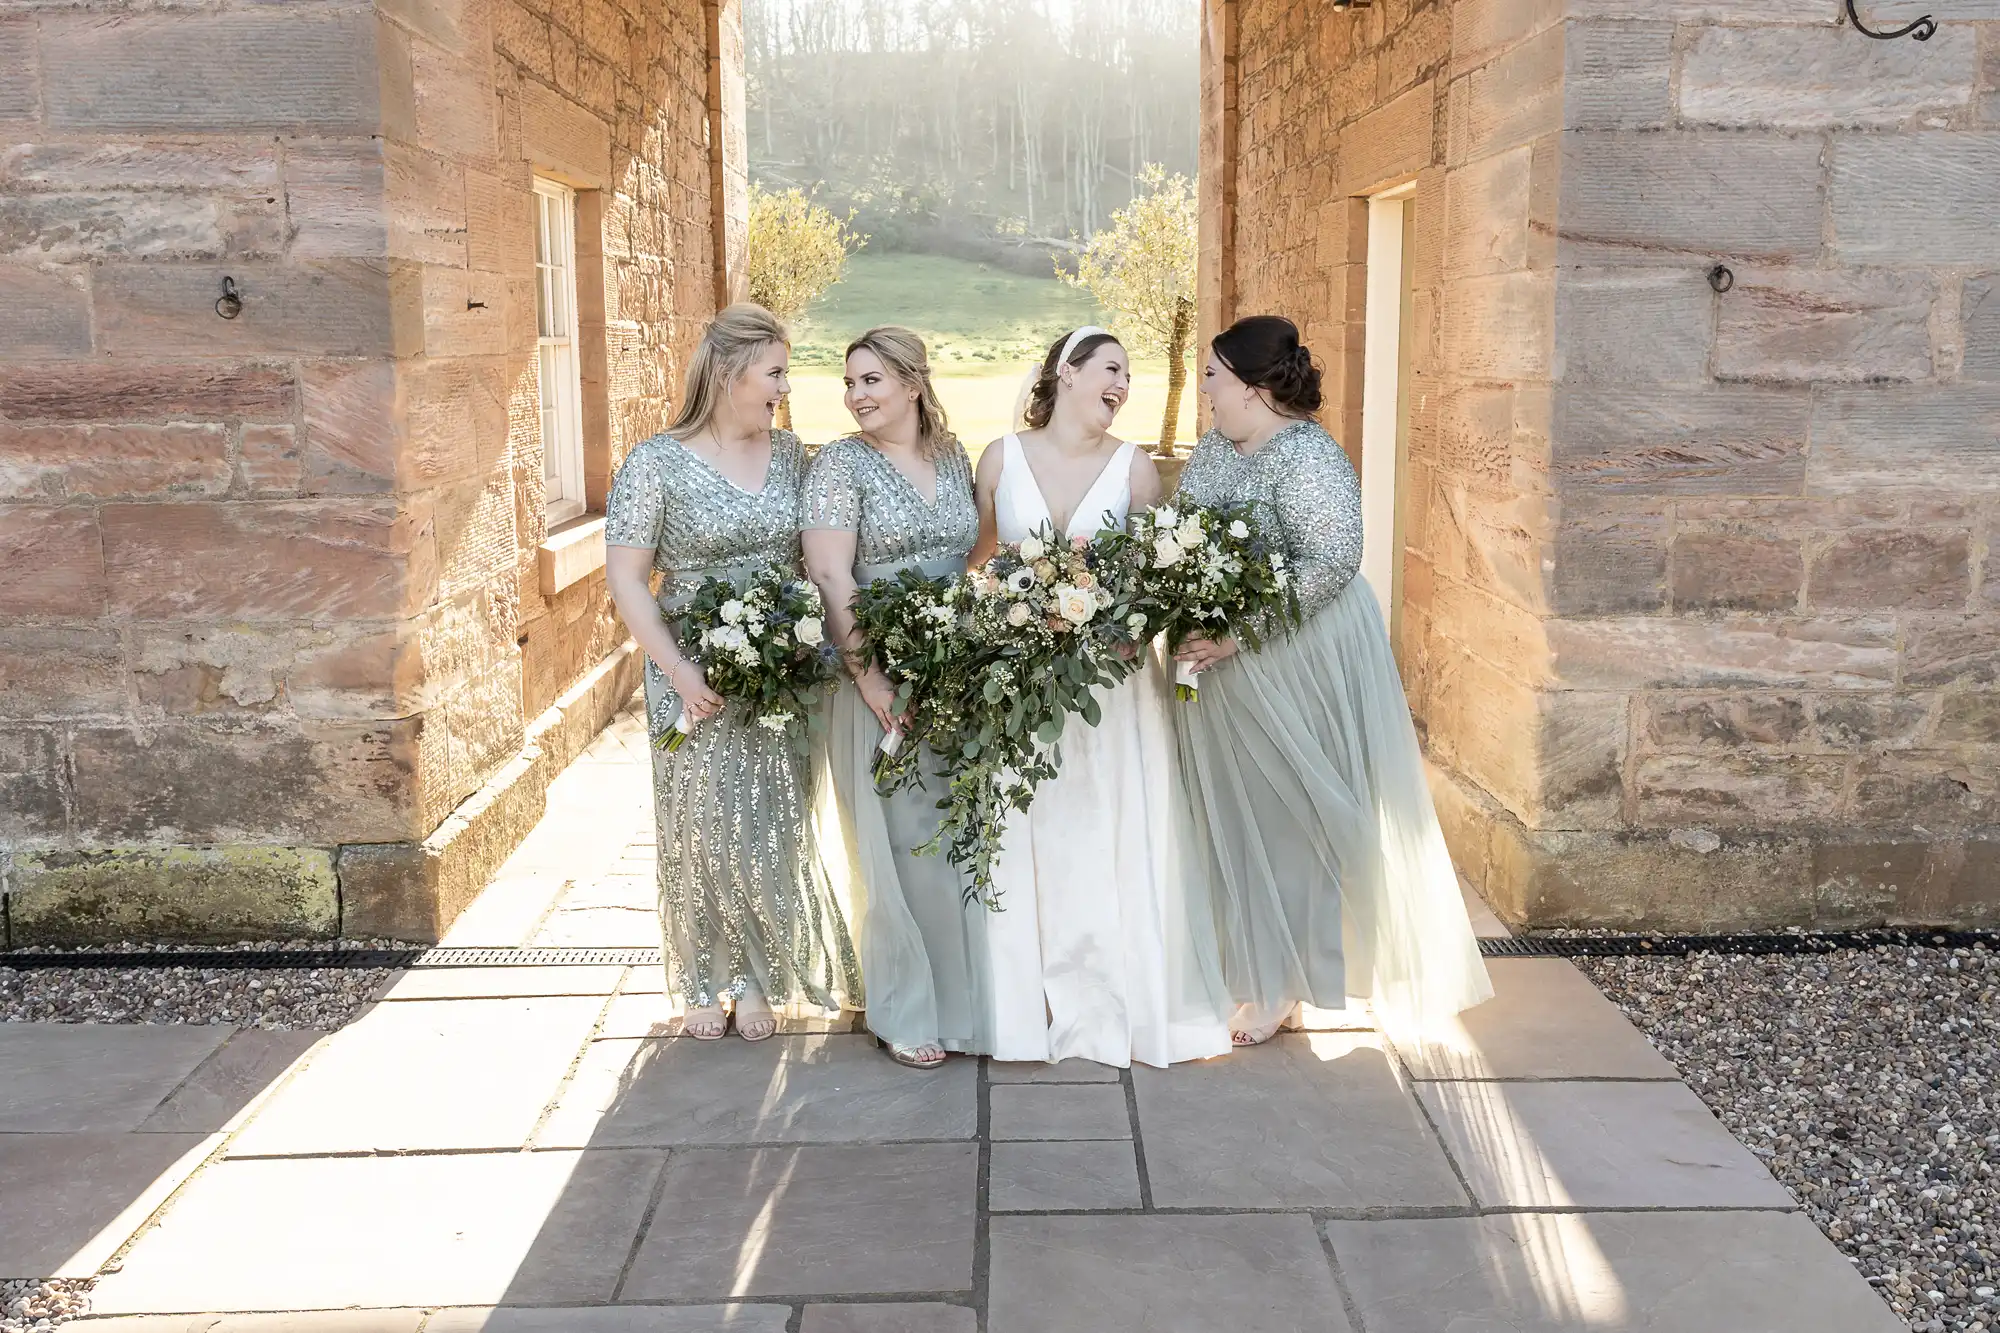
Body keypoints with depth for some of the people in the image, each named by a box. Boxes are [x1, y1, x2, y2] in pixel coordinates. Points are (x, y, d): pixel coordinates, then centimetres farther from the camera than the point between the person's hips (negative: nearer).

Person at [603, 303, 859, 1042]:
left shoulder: (790, 453, 5)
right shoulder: (657, 463, -8)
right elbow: (626, 578, -8)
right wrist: (679, 671, -15)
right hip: (696, 680, -3)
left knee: (772, 828, 8)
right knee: (701, 830, 7)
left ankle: (757, 978, 26)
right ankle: (704, 980, 25)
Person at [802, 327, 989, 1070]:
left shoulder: (954, 459, 10)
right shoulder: (841, 464, -5)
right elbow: (830, 576, -14)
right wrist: (868, 673, -21)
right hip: (884, 682, -5)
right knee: (898, 839, 1)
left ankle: (961, 995, 25)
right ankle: (904, 1012, 15)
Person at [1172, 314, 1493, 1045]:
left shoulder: (1307, 457, -18)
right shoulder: (1211, 449, 9)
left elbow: (1332, 561, -25)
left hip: (1294, 663, -8)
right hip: (1219, 665, 8)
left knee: (1292, 812, 3)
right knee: (1233, 810, 14)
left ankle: (1279, 983, 16)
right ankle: (1250, 960, 28)